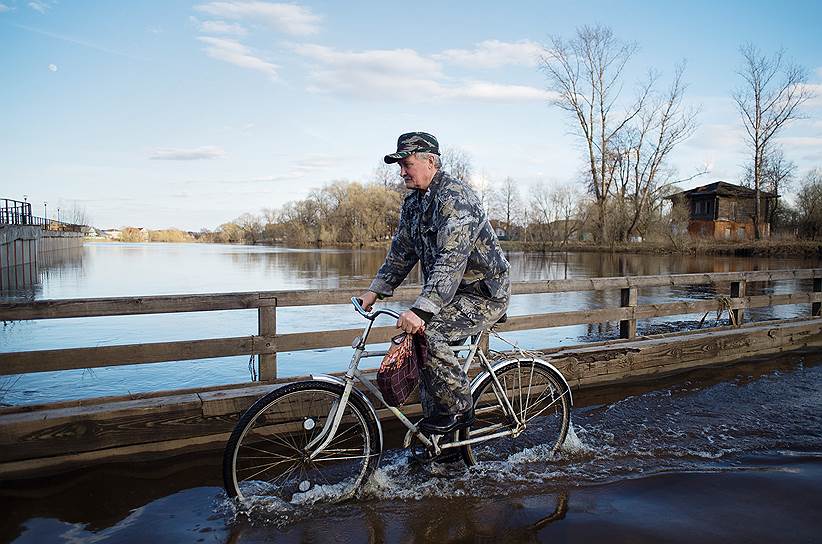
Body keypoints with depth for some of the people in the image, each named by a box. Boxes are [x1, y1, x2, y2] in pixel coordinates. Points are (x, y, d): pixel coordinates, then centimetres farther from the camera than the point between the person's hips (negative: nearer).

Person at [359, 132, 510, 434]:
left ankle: (459, 408, -6)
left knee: (426, 332, -26)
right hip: (452, 293, 9)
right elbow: (401, 251, 16)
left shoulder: (455, 197, -22)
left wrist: (420, 310, -40)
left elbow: (451, 260, -33)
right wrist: (375, 290, 7)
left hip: (485, 294, -9)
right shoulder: (413, 202, 8)